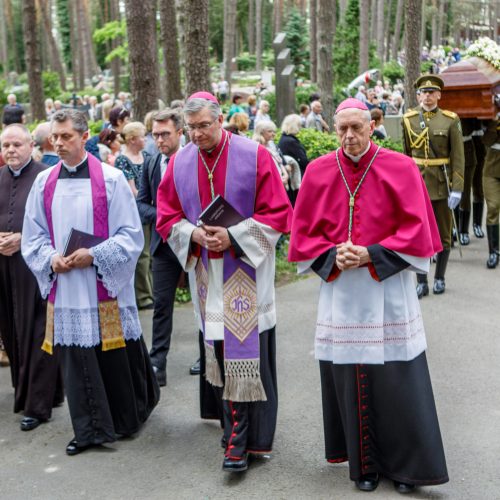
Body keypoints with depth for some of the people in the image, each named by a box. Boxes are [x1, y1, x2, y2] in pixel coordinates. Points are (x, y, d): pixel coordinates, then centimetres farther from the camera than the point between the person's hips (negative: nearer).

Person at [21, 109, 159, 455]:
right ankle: (90, 430, 15)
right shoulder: (44, 182, 7)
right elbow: (33, 236, 11)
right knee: (77, 359, 4)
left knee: (116, 358, 7)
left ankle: (129, 419, 31)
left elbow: (131, 234, -5)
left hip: (107, 287, -3)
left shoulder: (111, 179, -5)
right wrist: (51, 258, -8)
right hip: (65, 289, 3)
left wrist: (94, 255, -16)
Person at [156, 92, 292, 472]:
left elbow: (277, 212, -7)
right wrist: (194, 234, -11)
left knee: (246, 352, -5)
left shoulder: (255, 156, -6)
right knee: (217, 351, 8)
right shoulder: (180, 163, 5)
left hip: (247, 271, -4)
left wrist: (233, 236, -16)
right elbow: (168, 217, 10)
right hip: (207, 274, 4)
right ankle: (234, 424, 23)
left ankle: (241, 439, 1)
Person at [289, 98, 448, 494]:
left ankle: (406, 464, 16)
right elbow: (304, 234, 6)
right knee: (349, 380, 4)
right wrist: (333, 256, -12)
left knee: (396, 381, 1)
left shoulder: (400, 169, -3)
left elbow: (416, 232, -5)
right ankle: (364, 462, 19)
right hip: (340, 293, 2)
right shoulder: (318, 173, 3)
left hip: (388, 290, -2)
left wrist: (371, 255, -15)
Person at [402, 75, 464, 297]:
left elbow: (458, 157, -5)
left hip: (442, 184, -1)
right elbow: (405, 155, 8)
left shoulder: (450, 120, -3)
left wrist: (457, 189, -11)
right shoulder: (408, 120, 2)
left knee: (443, 234, 9)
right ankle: (422, 282, 8)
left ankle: (439, 278, 24)